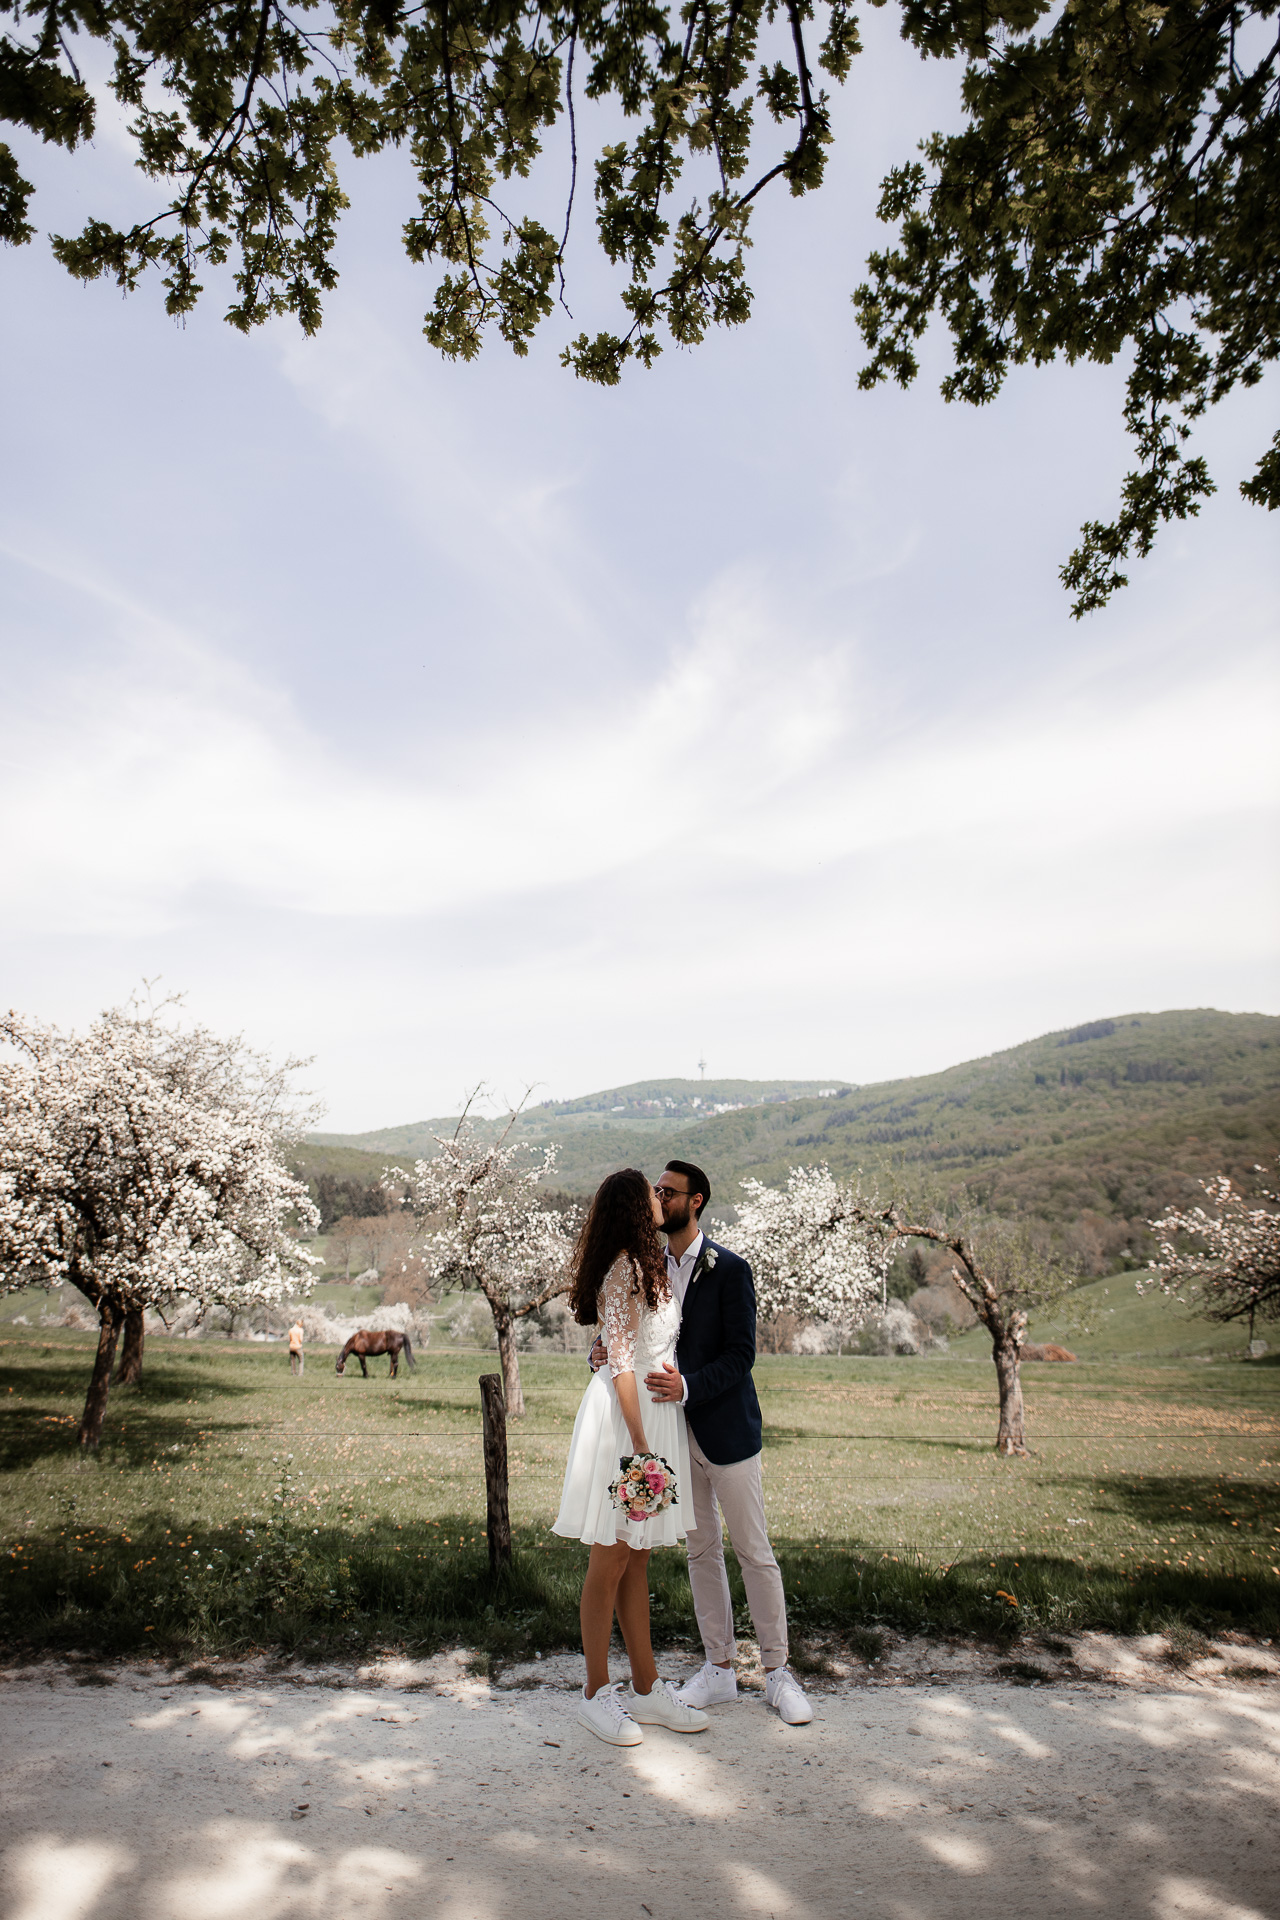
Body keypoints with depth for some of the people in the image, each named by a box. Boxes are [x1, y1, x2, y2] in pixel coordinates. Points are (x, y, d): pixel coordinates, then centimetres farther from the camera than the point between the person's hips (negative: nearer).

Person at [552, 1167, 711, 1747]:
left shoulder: (647, 1264, 14)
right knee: (612, 1559, 3)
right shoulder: (626, 1267, -16)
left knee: (636, 1559, 15)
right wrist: (639, 1444, -20)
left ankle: (646, 1689, 25)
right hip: (624, 1417, -9)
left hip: (655, 1413, 9)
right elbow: (621, 1362, -19)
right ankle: (596, 1695, 16)